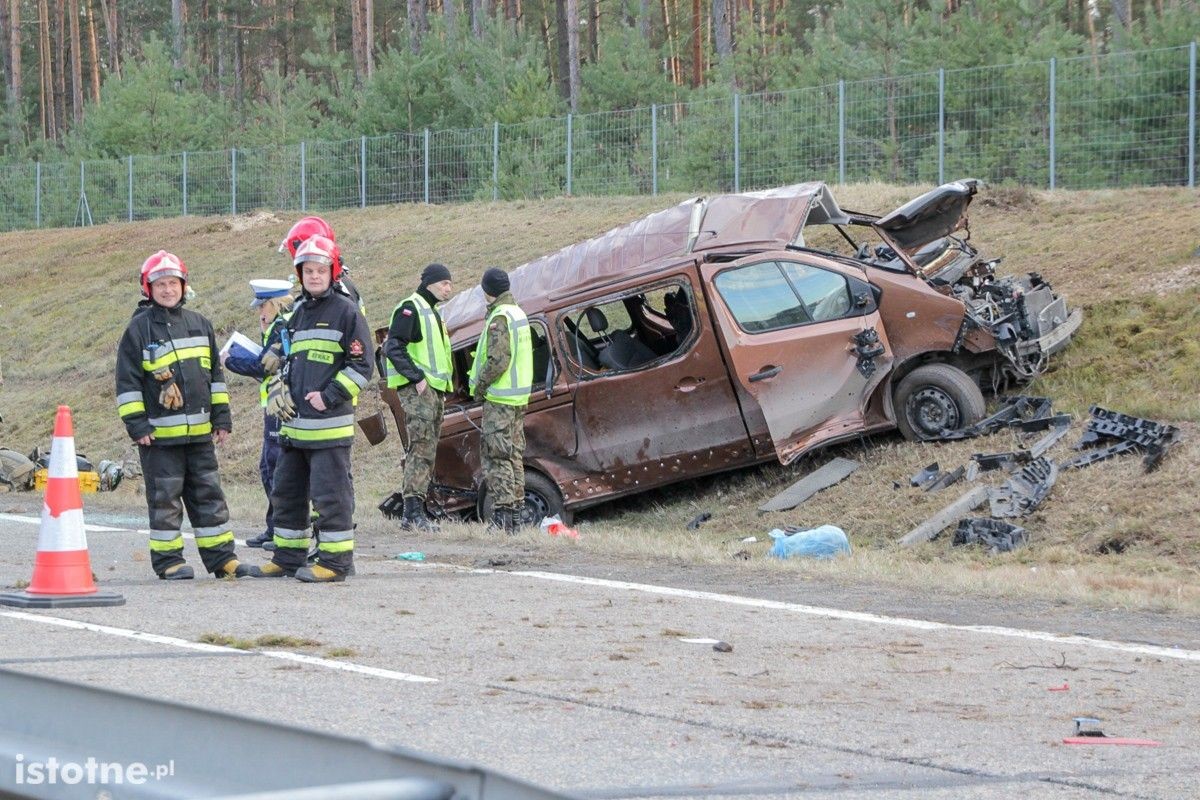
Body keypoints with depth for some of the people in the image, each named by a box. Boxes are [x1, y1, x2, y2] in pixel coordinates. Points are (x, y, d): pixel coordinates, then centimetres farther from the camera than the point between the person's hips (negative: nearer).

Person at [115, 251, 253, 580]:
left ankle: (221, 557, 13)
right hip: (159, 433, -5)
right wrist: (137, 424, -10)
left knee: (209, 495, 8)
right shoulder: (139, 328, -4)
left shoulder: (199, 325, 11)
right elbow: (126, 381, -5)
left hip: (200, 431, 5)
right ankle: (168, 560, 7)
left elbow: (215, 375, 17)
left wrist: (221, 417, 13)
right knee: (165, 498, 0)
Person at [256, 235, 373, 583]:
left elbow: (362, 363, -10)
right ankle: (288, 557, 23)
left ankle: (335, 560, -1)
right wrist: (278, 389, 12)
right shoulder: (298, 314, 18)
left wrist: (330, 396, -15)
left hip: (329, 422, -8)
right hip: (294, 422, 8)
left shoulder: (345, 311, -5)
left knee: (331, 494, -6)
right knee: (286, 492, 13)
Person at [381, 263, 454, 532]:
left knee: (426, 451, 9)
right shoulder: (409, 308, -8)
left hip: (434, 390, 10)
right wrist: (417, 377, -21)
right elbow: (393, 348, -17)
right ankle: (413, 511, -21)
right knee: (421, 448, -16)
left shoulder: (431, 312, 23)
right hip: (417, 390, -10)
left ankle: (412, 512, 11)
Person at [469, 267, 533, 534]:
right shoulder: (518, 313, 15)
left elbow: (498, 361, -22)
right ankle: (516, 514, 14)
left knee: (496, 457, -10)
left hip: (500, 399, -10)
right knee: (513, 456, 12)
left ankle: (502, 515, -15)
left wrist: (479, 386, -11)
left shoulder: (500, 318, -16)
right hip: (519, 396, 10)